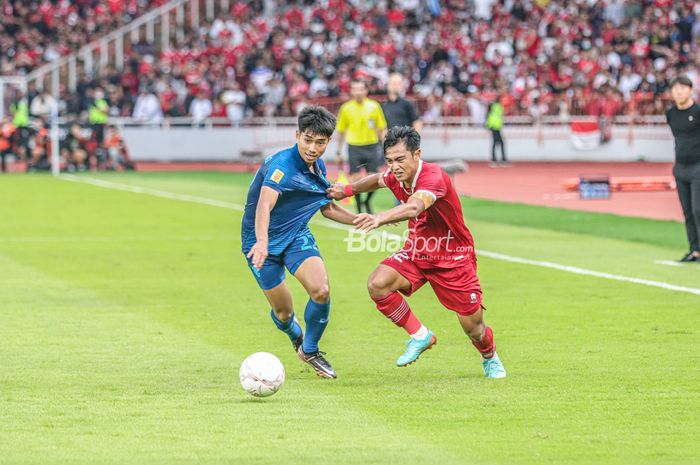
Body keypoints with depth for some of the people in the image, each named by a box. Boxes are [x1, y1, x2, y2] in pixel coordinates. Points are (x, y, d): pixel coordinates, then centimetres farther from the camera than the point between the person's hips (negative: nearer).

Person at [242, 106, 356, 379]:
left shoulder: (318, 167, 1)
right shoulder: (282, 164, -26)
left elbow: (327, 208, 18)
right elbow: (264, 206, -42)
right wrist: (261, 242, -59)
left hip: (297, 235, 5)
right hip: (263, 241, -5)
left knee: (321, 290, -20)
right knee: (283, 311, 1)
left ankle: (310, 351, 5)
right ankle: (296, 336, 41)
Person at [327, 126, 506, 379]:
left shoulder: (433, 177, -29)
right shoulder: (397, 177, -7)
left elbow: (415, 207, -52)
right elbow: (378, 180, 22)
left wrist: (380, 218, -67)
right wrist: (348, 189, 16)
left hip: (453, 258, -5)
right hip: (415, 253, 5)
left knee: (473, 327, 0)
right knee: (377, 284, -23)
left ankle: (490, 357, 38)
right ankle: (420, 336, -5)